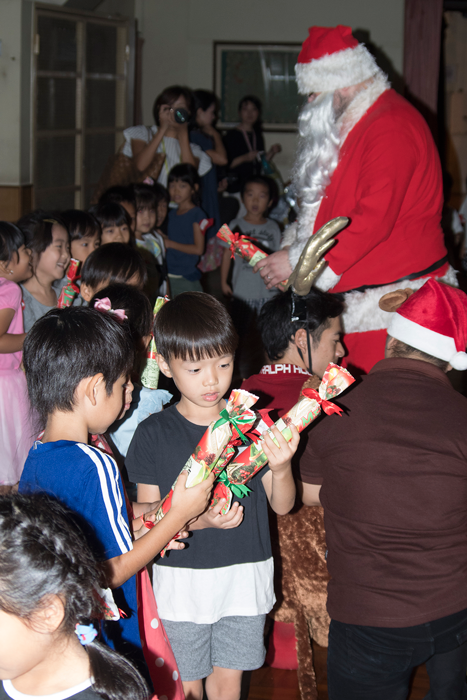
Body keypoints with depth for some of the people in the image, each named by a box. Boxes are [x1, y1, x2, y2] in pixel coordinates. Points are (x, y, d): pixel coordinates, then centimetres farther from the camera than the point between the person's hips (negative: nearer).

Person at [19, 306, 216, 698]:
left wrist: (137, 516, 7)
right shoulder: (96, 466, -25)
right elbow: (110, 573, -21)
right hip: (106, 643, -8)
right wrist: (177, 516, -13)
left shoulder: (35, 459, 1)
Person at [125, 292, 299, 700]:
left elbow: (283, 506, -2)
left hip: (245, 577, 1)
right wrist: (200, 519, -25)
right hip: (182, 582, -1)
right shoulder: (153, 435, -8)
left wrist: (281, 469, -23)